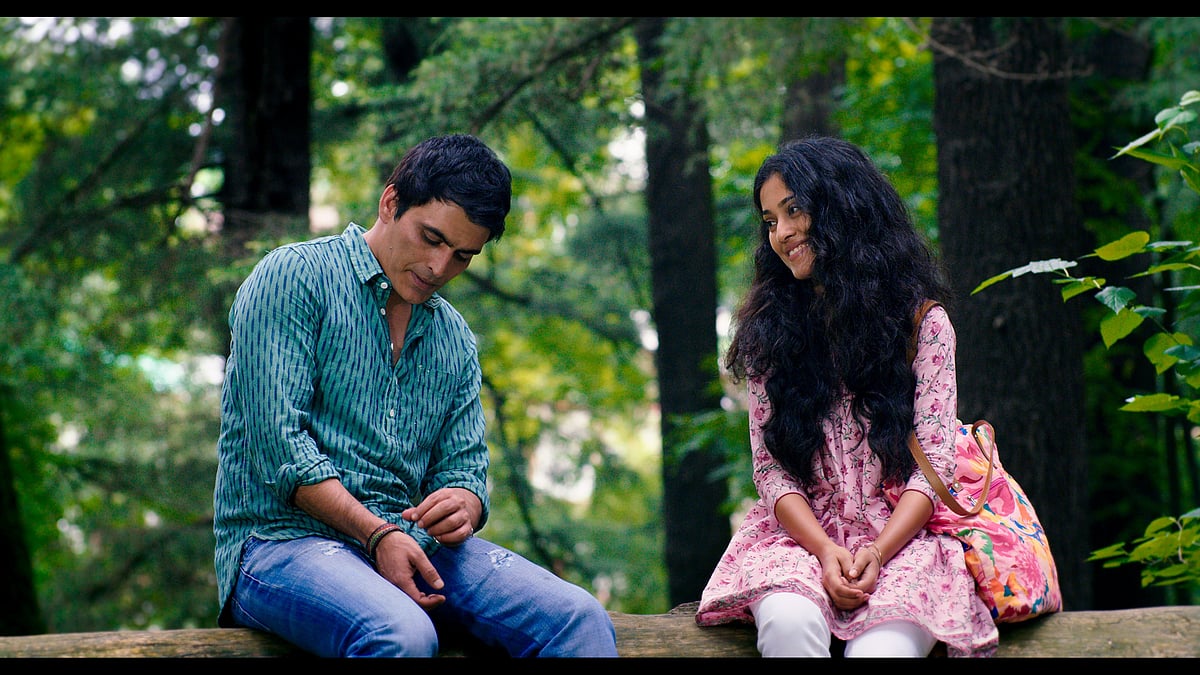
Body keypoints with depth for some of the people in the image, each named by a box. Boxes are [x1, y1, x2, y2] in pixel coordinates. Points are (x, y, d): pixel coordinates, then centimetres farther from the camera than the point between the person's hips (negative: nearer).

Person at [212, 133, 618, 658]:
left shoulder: (455, 340, 19)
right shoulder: (294, 277, -1)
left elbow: (465, 467, 16)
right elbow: (277, 442, -11)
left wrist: (461, 507, -10)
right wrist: (376, 533, -20)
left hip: (408, 543, 6)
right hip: (286, 538, -6)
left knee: (580, 619, -21)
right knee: (402, 634, -39)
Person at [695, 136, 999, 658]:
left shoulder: (922, 321, 5)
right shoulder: (768, 331, 11)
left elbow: (934, 462, -1)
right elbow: (771, 468, 5)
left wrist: (878, 552, -18)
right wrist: (824, 549, -14)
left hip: (901, 536, -2)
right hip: (801, 533, 2)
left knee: (882, 648, -34)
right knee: (789, 621, -34)